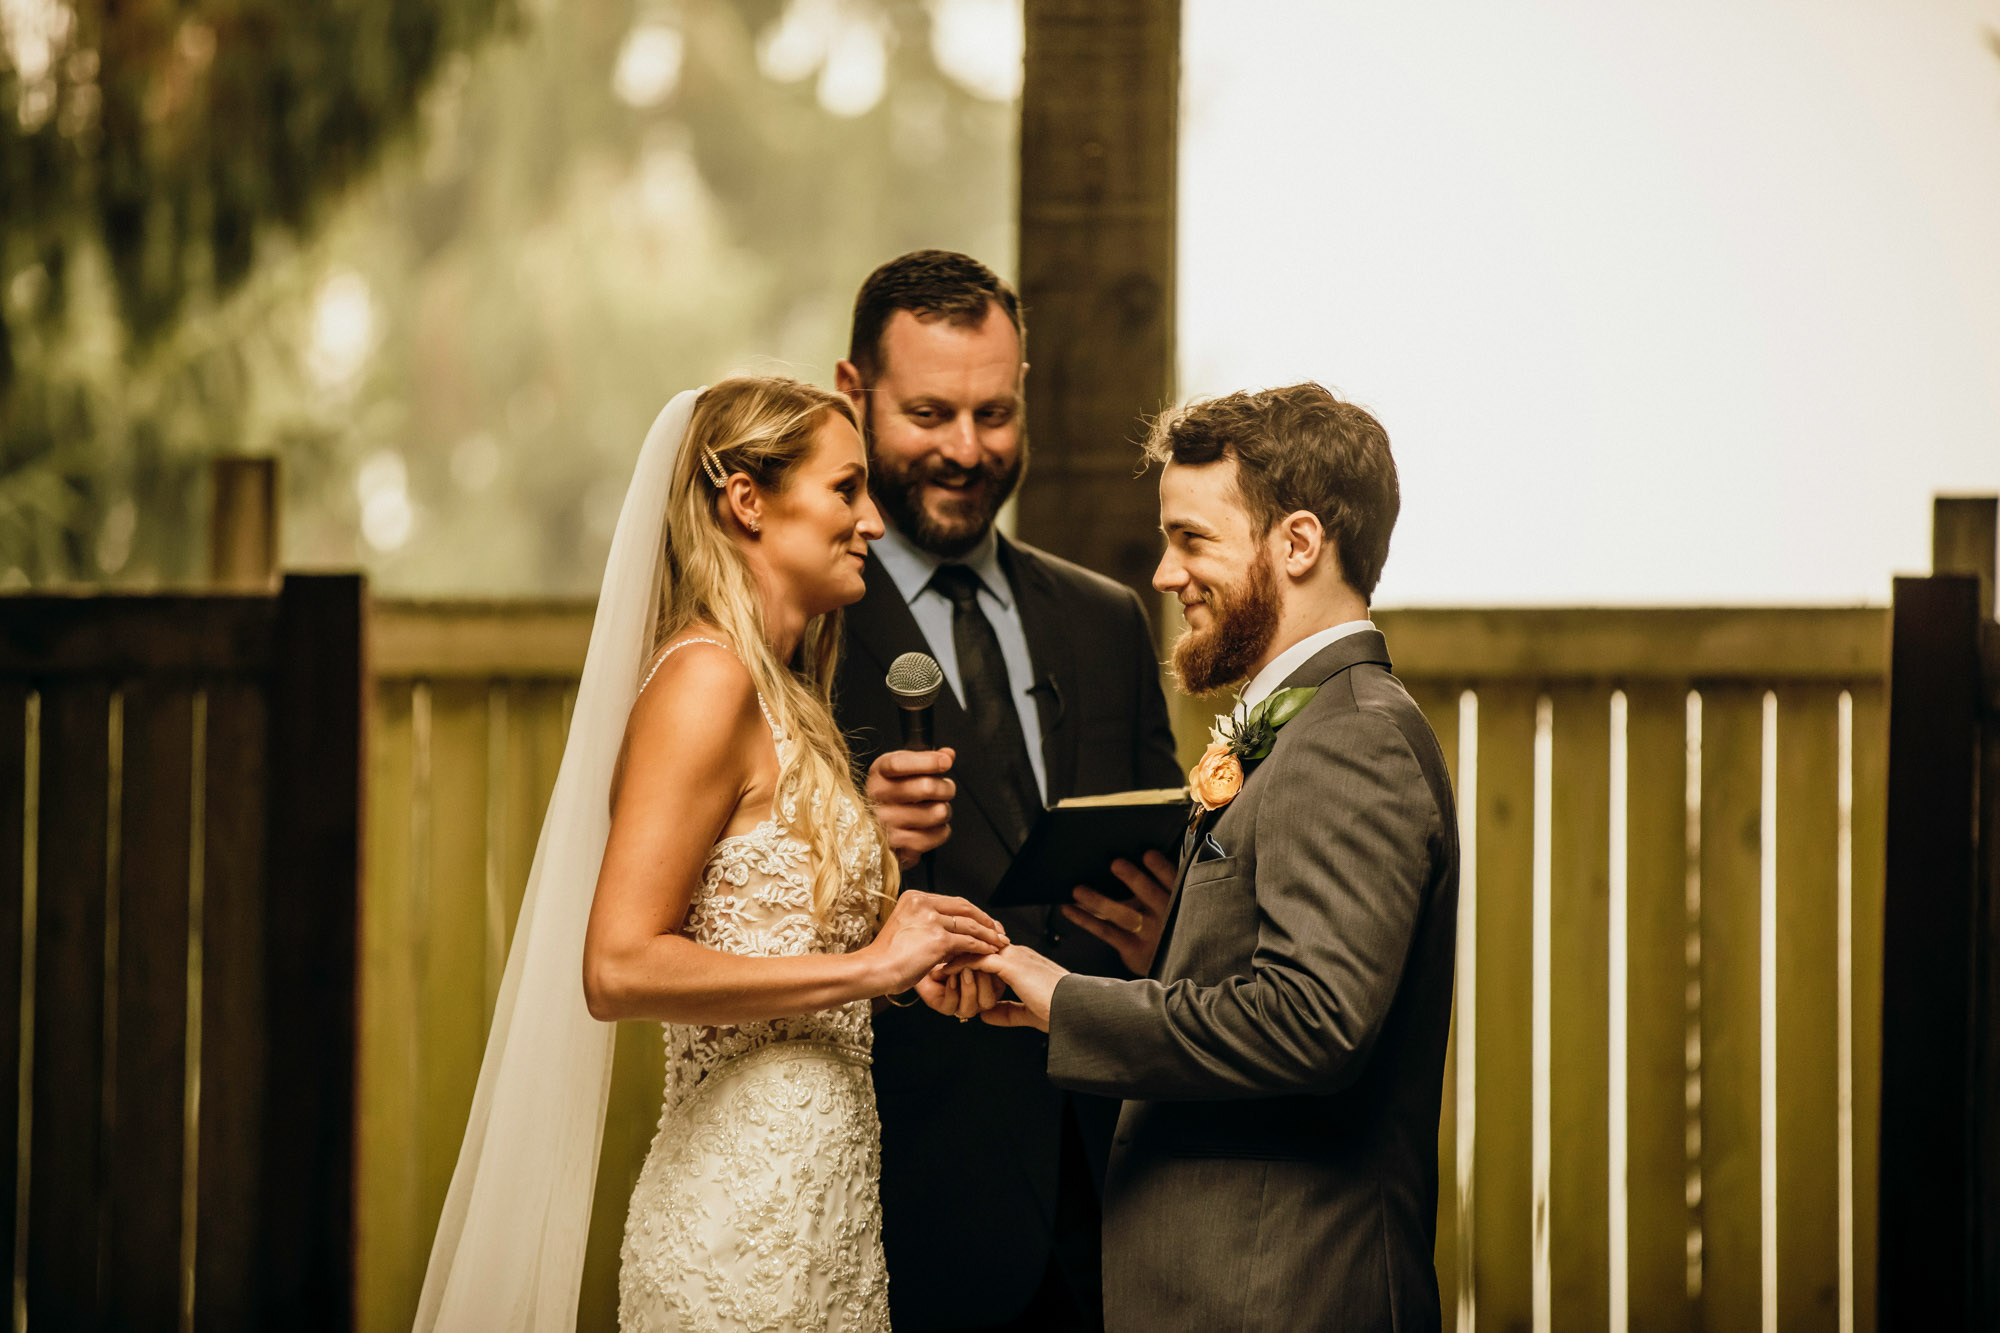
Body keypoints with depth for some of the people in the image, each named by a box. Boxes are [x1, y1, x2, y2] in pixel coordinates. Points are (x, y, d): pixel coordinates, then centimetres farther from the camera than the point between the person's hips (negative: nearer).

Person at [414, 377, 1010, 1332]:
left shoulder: (780, 696, 14)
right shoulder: (706, 680, -13)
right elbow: (619, 968, -20)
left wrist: (890, 943, 5)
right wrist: (868, 966, -16)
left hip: (820, 1207, 9)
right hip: (747, 1223, -9)